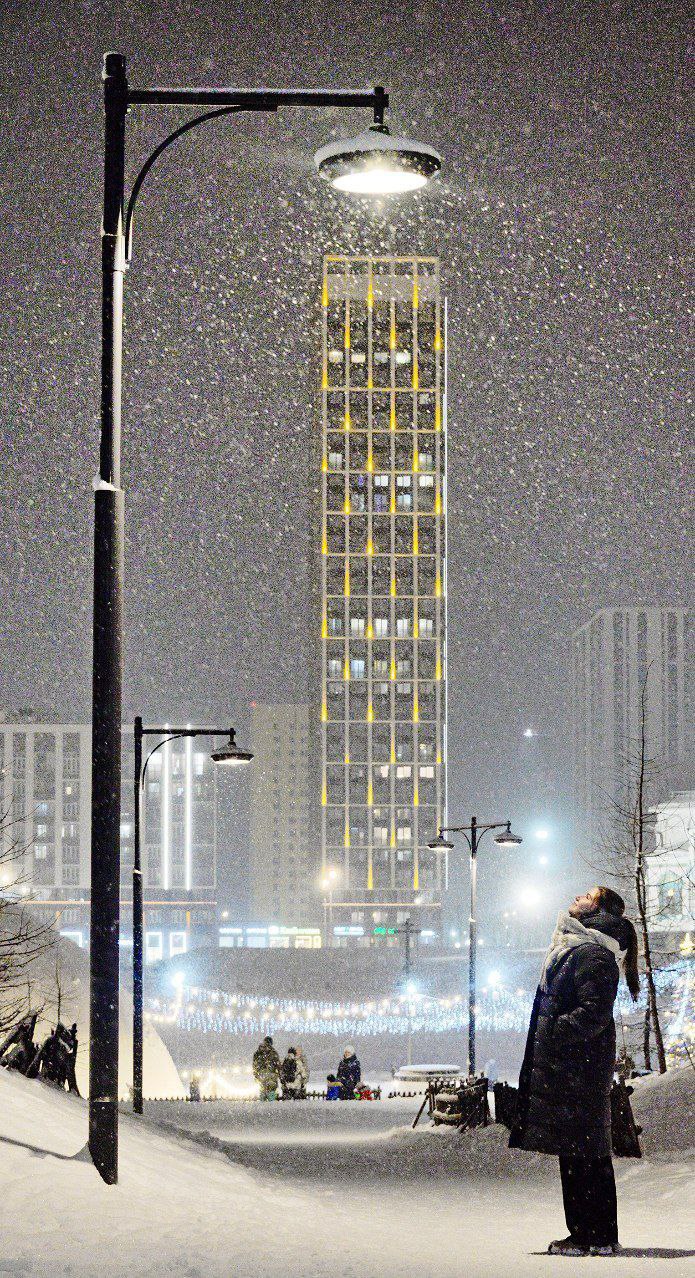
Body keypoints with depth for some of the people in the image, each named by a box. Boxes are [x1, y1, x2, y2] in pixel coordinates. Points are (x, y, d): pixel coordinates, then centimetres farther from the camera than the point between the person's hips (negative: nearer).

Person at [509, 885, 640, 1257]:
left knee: (582, 1153, -7)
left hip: (579, 1070, -10)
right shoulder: (576, 948, 18)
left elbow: (594, 1014, -22)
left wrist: (552, 1034, -20)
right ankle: (589, 1233, 17)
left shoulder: (594, 955, -14)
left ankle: (596, 1236, -4)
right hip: (569, 1069, 10)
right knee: (577, 1153, 12)